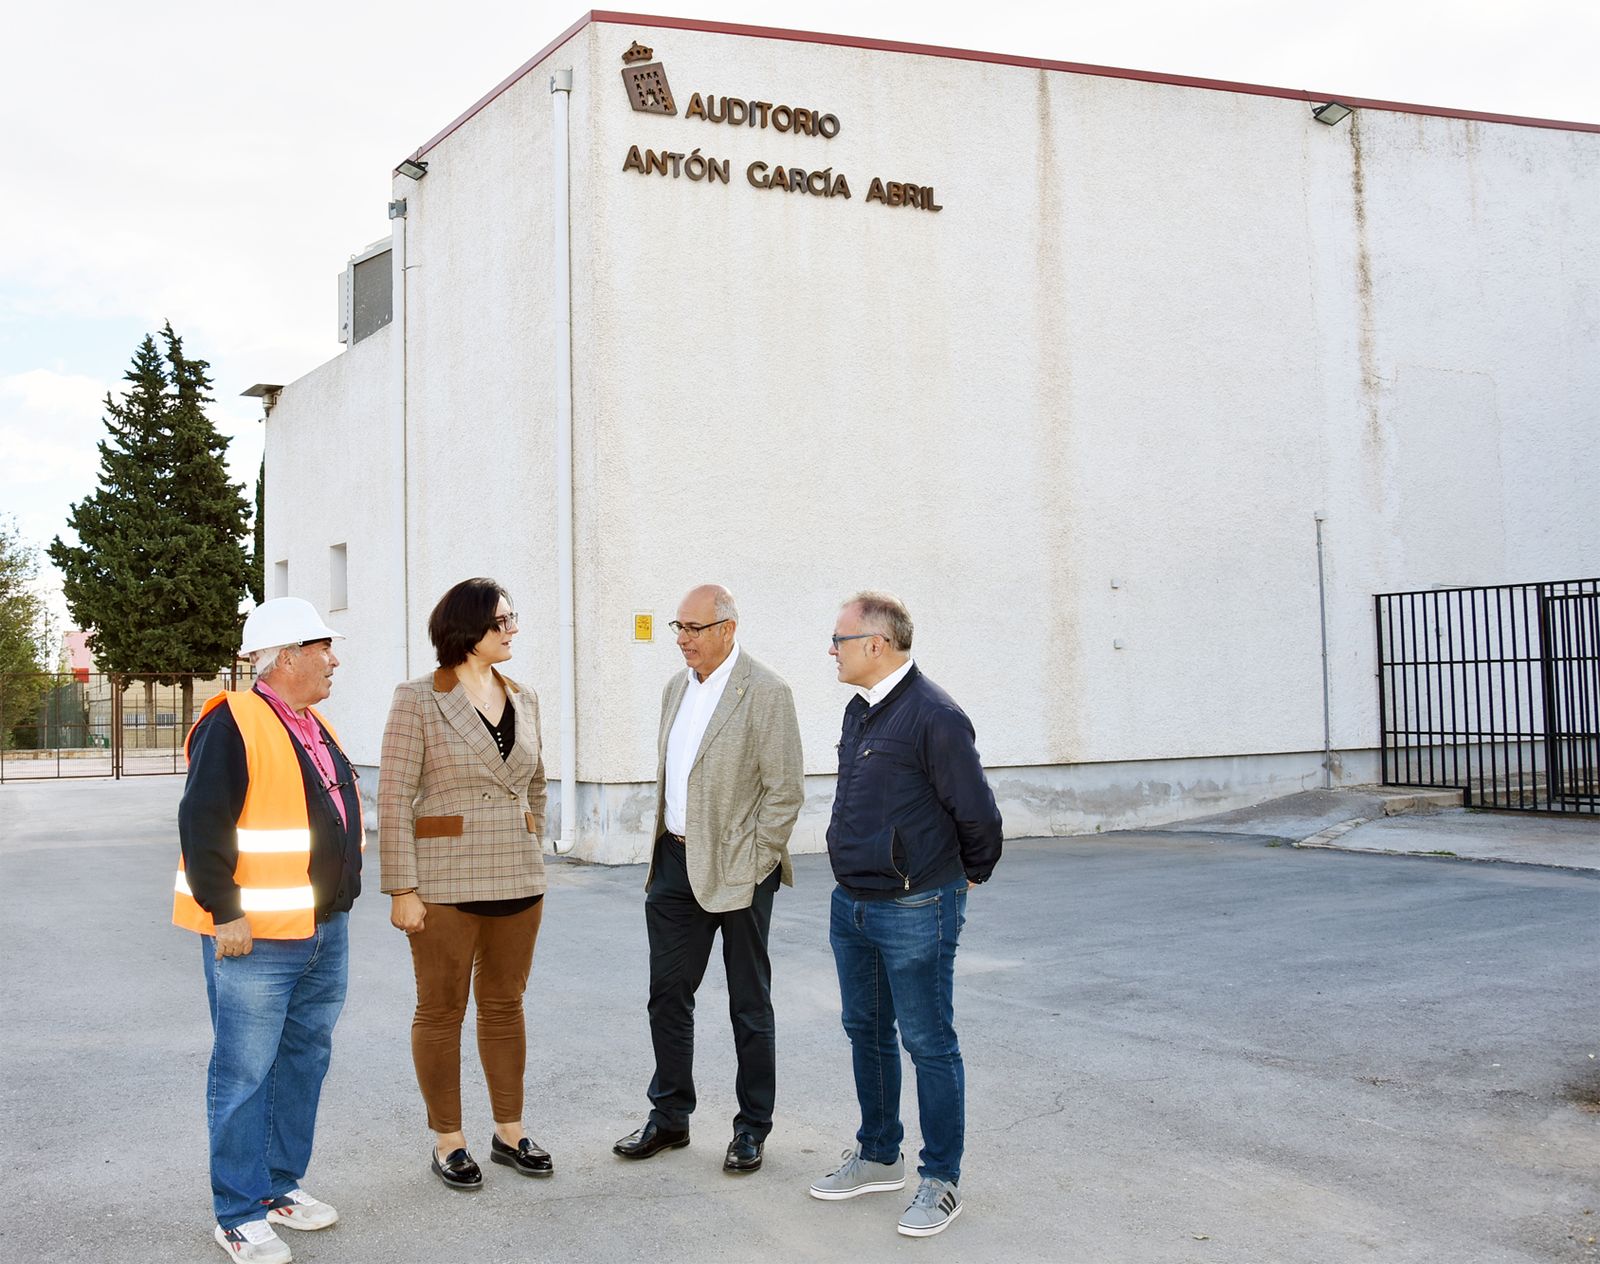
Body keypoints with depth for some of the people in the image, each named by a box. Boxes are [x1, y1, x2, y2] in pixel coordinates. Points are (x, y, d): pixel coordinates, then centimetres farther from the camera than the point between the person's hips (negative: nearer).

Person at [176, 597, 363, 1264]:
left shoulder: (316, 729, 14)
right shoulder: (233, 726, -13)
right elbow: (201, 826, -18)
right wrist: (224, 913, -19)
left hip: (325, 933, 9)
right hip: (255, 936, -9)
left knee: (303, 1062, 15)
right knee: (245, 1074, -1)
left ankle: (281, 1185, 29)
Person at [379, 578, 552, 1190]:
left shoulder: (523, 700, 7)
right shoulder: (418, 699, -8)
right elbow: (393, 798, -10)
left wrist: (526, 844, 13)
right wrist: (401, 889, -14)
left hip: (517, 880, 5)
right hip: (444, 881, -5)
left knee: (505, 1005, 14)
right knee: (441, 1010, 7)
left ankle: (510, 1132, 26)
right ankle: (447, 1141, 19)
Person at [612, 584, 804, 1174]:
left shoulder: (766, 692, -13)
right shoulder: (676, 686, 10)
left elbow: (786, 789, -14)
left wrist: (749, 867, -14)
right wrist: (662, 851, 11)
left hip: (738, 870, -7)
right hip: (676, 861, 7)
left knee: (750, 1005, 7)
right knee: (667, 994, 13)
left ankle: (752, 1127, 20)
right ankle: (669, 1116, 27)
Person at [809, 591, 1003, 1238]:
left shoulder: (934, 716, -19)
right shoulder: (859, 710, 9)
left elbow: (978, 814, -14)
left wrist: (970, 875, 0)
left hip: (914, 911, -9)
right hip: (851, 904, 9)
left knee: (929, 1045, 2)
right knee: (867, 1033, 18)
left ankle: (941, 1180, 15)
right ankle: (878, 1157, 34)